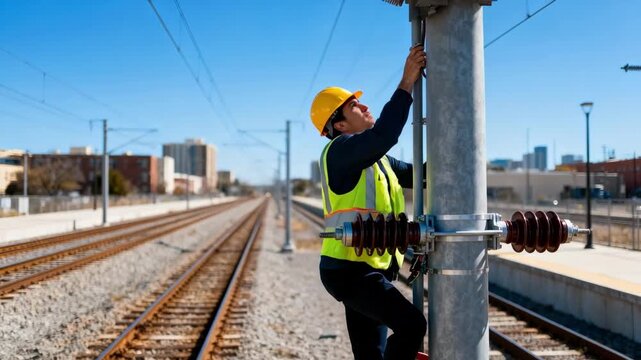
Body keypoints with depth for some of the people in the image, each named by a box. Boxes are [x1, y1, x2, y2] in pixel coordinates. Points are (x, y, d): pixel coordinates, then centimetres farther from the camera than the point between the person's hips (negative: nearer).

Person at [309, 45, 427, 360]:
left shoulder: (374, 158, 17)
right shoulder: (340, 149, -12)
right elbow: (383, 137, -31)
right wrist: (407, 83, -27)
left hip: (365, 269, 10)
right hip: (349, 270, -10)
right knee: (412, 325, -22)